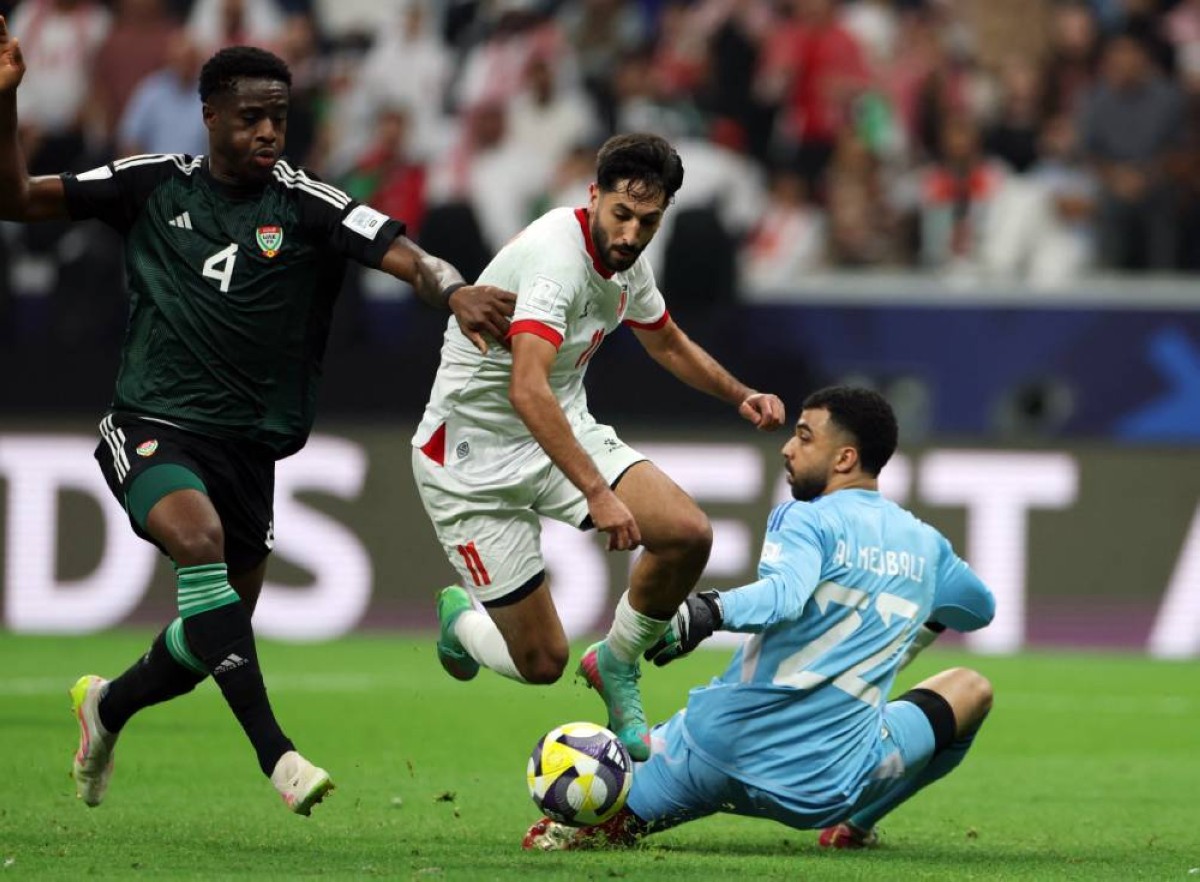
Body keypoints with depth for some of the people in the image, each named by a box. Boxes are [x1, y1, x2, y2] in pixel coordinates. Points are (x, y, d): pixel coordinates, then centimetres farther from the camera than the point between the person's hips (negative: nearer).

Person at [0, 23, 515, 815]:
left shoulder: (305, 205, -5)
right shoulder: (153, 185, 0)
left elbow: (400, 253, -19)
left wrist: (454, 289, -41)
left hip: (248, 445, 2)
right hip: (154, 426, -2)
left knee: (215, 636, 10)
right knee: (197, 535, -33)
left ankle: (107, 706, 44)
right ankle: (276, 752, -36)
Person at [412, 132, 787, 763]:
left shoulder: (625, 260, -1)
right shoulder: (557, 257, -29)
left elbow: (667, 343, 22)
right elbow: (527, 390, -42)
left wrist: (740, 396, 9)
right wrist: (597, 493, -47)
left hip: (565, 429, 7)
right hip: (473, 458, -7)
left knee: (687, 533, -16)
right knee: (542, 662, -6)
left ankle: (616, 666, 12)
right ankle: (460, 618, 30)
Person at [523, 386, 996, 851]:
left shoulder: (808, 520, -4)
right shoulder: (926, 545, 12)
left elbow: (785, 592, -27)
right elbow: (980, 608, 34)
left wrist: (706, 611, -40)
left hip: (724, 747, -3)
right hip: (829, 788, 3)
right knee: (972, 689, 27)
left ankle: (610, 820, -17)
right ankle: (854, 826, 19)